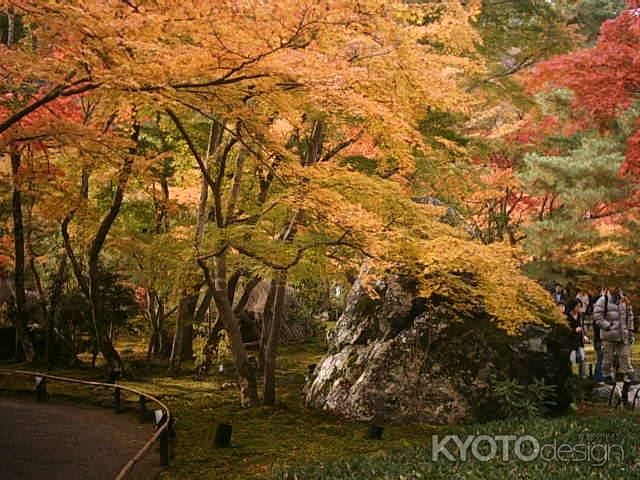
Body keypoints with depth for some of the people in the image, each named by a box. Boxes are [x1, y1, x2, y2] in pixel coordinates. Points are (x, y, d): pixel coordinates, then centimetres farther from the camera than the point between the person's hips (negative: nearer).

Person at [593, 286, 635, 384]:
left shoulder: (624, 300, 12)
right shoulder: (603, 300, -6)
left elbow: (629, 316, 17)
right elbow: (597, 315, -11)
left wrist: (630, 331, 12)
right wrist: (607, 326, -16)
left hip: (623, 335, 4)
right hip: (609, 335, -4)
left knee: (625, 356, 3)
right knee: (608, 357, 4)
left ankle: (628, 375, 8)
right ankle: (608, 375, 15)